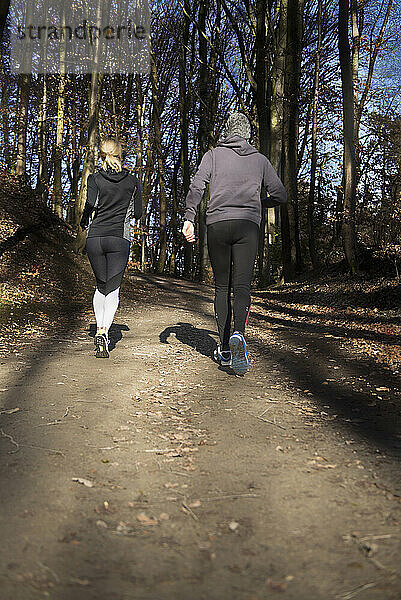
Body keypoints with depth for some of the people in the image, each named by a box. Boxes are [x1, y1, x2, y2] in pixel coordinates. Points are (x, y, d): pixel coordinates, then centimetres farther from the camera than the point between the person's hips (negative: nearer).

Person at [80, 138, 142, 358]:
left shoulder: (94, 178, 4)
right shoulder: (132, 181, 8)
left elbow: (91, 202, -14)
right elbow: (137, 213, 10)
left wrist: (84, 221, 5)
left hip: (95, 238, 1)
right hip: (120, 238, -1)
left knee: (101, 286, 18)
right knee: (113, 290, -2)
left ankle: (100, 328, 10)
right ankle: (104, 331, -21)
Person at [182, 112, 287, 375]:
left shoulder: (214, 154, 13)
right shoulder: (260, 159, 16)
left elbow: (196, 187, -3)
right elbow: (280, 195, 13)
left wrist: (189, 219, -6)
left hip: (217, 224, 0)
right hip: (248, 225, 0)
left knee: (222, 287, 9)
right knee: (242, 286, -4)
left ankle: (225, 349, 11)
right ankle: (238, 333, -32)